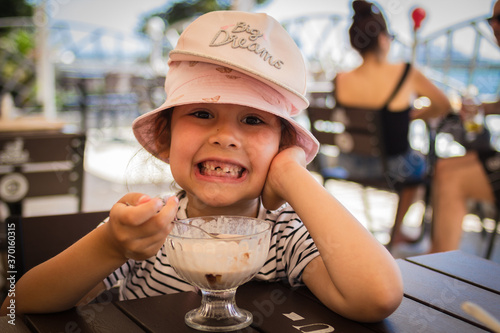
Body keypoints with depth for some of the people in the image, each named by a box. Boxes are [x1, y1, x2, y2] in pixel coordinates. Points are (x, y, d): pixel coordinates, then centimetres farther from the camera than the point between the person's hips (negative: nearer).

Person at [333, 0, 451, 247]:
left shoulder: (340, 80, -17)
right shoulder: (406, 74, -23)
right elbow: (443, 106, -5)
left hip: (350, 163, 3)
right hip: (393, 168, -3)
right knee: (420, 163, 35)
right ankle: (396, 233, 49)